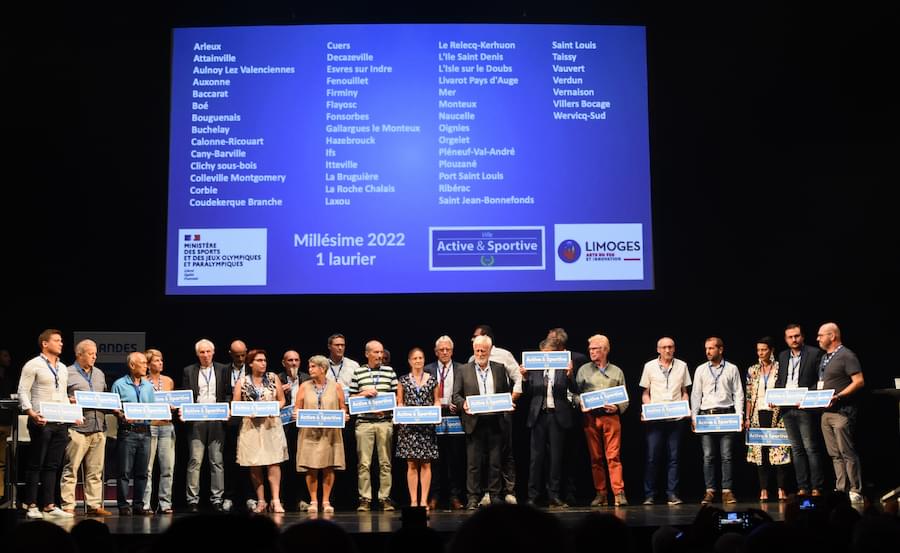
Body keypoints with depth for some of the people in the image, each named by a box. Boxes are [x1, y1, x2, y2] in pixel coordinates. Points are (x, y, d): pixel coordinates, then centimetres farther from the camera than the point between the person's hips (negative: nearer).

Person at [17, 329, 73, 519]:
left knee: (52, 466, 7)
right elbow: (23, 391, -8)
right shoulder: (33, 365, -3)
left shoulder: (63, 368, 18)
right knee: (35, 465, -2)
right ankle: (32, 506, 3)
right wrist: (31, 413, -20)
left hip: (61, 422, 6)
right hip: (42, 421, -6)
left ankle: (49, 505, 11)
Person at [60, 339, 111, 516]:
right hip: (78, 428, -6)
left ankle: (94, 505, 11)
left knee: (96, 471, 7)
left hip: (99, 428, 6)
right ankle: (68, 506, -2)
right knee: (71, 469, -5)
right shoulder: (67, 373, 1)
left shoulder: (99, 374, 21)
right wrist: (69, 402, -20)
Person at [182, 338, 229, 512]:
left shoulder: (222, 370, 11)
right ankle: (193, 500, -1)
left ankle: (217, 500, 7)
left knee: (217, 462, 3)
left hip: (217, 421, 1)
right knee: (195, 461, -4)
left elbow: (228, 394, 9)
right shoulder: (189, 371, 10)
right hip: (196, 421, -1)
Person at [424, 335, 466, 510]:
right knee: (434, 459, 2)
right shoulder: (428, 370, 9)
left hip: (453, 416, 0)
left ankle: (454, 497, 7)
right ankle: (434, 496, 7)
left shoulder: (461, 369, 7)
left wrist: (459, 406, -11)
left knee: (455, 459, 2)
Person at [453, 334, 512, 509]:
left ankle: (495, 495, 12)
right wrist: (463, 404, -16)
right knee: (474, 463, -1)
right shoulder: (464, 370, 7)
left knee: (495, 462, 4)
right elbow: (456, 395, 4)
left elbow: (507, 393, 13)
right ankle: (473, 497, 4)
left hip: (496, 422, 1)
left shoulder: (500, 369, 11)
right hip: (474, 422, -1)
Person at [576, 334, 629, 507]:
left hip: (611, 417, -1)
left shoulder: (617, 372, 13)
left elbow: (625, 399, 11)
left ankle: (619, 494, -9)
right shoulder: (584, 370, 12)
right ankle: (600, 494, 7)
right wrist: (581, 405, -9)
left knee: (613, 456, -9)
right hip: (590, 418, 1)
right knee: (595, 457, 2)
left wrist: (617, 408, -8)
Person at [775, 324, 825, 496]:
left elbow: (821, 381, -5)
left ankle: (817, 488, 0)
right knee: (796, 449, 8)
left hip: (805, 408, -6)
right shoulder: (782, 356, 16)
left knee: (811, 448, -4)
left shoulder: (814, 353, -1)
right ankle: (802, 488, 11)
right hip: (787, 409, 6)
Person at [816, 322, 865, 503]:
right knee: (835, 454, 8)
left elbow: (859, 382, -15)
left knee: (847, 453, -8)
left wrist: (838, 397, -22)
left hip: (842, 412, -9)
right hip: (826, 412, 9)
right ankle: (841, 490, 11)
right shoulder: (824, 358, 18)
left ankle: (855, 492, -4)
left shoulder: (846, 355, -8)